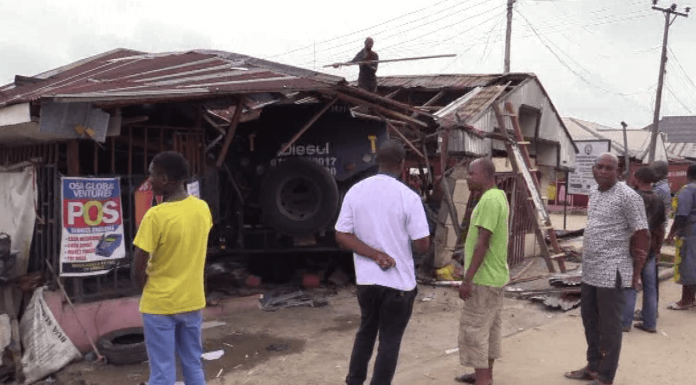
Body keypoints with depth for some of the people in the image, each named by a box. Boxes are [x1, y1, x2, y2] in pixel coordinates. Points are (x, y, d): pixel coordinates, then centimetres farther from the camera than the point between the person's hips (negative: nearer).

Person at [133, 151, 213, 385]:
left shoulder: (156, 215, -20)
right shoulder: (203, 209, -2)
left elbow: (139, 267, -15)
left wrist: (147, 290, 4)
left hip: (160, 305, -5)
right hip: (193, 301, 5)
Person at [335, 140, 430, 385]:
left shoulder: (355, 191, -3)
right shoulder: (408, 197, -14)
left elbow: (341, 235, -6)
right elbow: (423, 245, -14)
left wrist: (376, 254, -10)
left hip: (365, 278, 5)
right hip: (399, 281, -4)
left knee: (366, 330, 24)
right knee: (390, 339, 10)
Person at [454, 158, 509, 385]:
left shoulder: (489, 200, -21)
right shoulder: (498, 197, 11)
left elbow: (483, 242, -24)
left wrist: (467, 279, -22)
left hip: (484, 278, -10)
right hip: (494, 275, 10)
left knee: (474, 329, -3)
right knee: (490, 327, 16)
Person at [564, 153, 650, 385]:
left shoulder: (628, 196, -13)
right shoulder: (594, 193, 11)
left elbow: (642, 236, -13)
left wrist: (636, 272, -11)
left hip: (612, 273, -8)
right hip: (589, 270, 8)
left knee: (609, 327, 3)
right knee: (589, 320, 18)